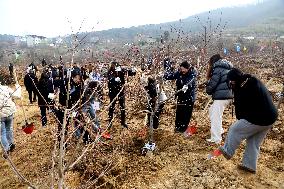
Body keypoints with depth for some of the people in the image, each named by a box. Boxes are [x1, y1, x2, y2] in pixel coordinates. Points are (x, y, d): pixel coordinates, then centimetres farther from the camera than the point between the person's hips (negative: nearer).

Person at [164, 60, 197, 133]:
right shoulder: (179, 73, -3)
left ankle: (184, 127, 16)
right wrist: (167, 67, -5)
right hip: (181, 95, 4)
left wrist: (186, 86, -53)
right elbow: (170, 76, 1)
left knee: (187, 112, 2)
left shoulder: (193, 74, -14)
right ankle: (178, 126, 21)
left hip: (190, 96, -3)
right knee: (179, 111, 5)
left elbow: (190, 81, -33)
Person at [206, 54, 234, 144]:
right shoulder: (227, 68, 19)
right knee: (212, 110, 24)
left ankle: (216, 139, -2)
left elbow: (212, 85, -13)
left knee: (215, 117, -5)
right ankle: (219, 131, 29)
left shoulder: (218, 69, -8)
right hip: (228, 95, 10)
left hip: (221, 96, -10)